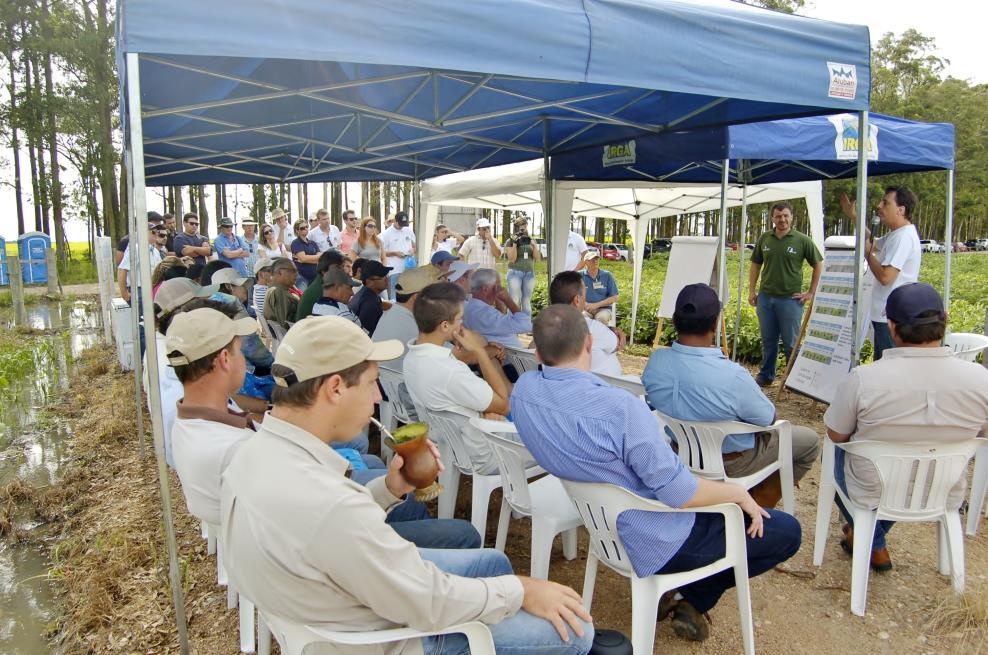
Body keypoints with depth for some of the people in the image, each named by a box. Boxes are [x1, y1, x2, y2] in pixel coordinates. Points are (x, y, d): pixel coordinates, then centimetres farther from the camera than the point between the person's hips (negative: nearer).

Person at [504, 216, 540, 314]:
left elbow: (537, 258, 5)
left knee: (527, 302, 8)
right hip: (515, 273, -4)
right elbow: (512, 259, -8)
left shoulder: (530, 240, 10)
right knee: (515, 302, -9)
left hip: (529, 273, 4)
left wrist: (534, 245, -10)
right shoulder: (510, 241, 0)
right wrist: (514, 243, -14)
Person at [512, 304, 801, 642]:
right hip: (658, 541, -7)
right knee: (786, 531, 7)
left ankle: (680, 591, 22)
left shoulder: (522, 390, -12)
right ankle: (692, 599, 14)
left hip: (604, 527, 8)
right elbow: (680, 493, -26)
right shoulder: (619, 407, -35)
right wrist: (738, 492, -9)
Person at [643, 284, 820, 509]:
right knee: (810, 441, 18)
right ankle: (758, 506, 24)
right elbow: (769, 419, -17)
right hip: (731, 462, -6)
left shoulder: (654, 361, -21)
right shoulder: (732, 376, -37)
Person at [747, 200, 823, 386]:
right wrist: (751, 290, 9)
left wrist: (811, 293, -1)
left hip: (790, 299, -3)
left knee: (791, 343, 4)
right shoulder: (764, 239, 6)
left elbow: (819, 265, 2)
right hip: (765, 297, 3)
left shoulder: (803, 240, -3)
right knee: (768, 340, 13)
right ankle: (765, 376, 24)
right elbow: (755, 265, 15)